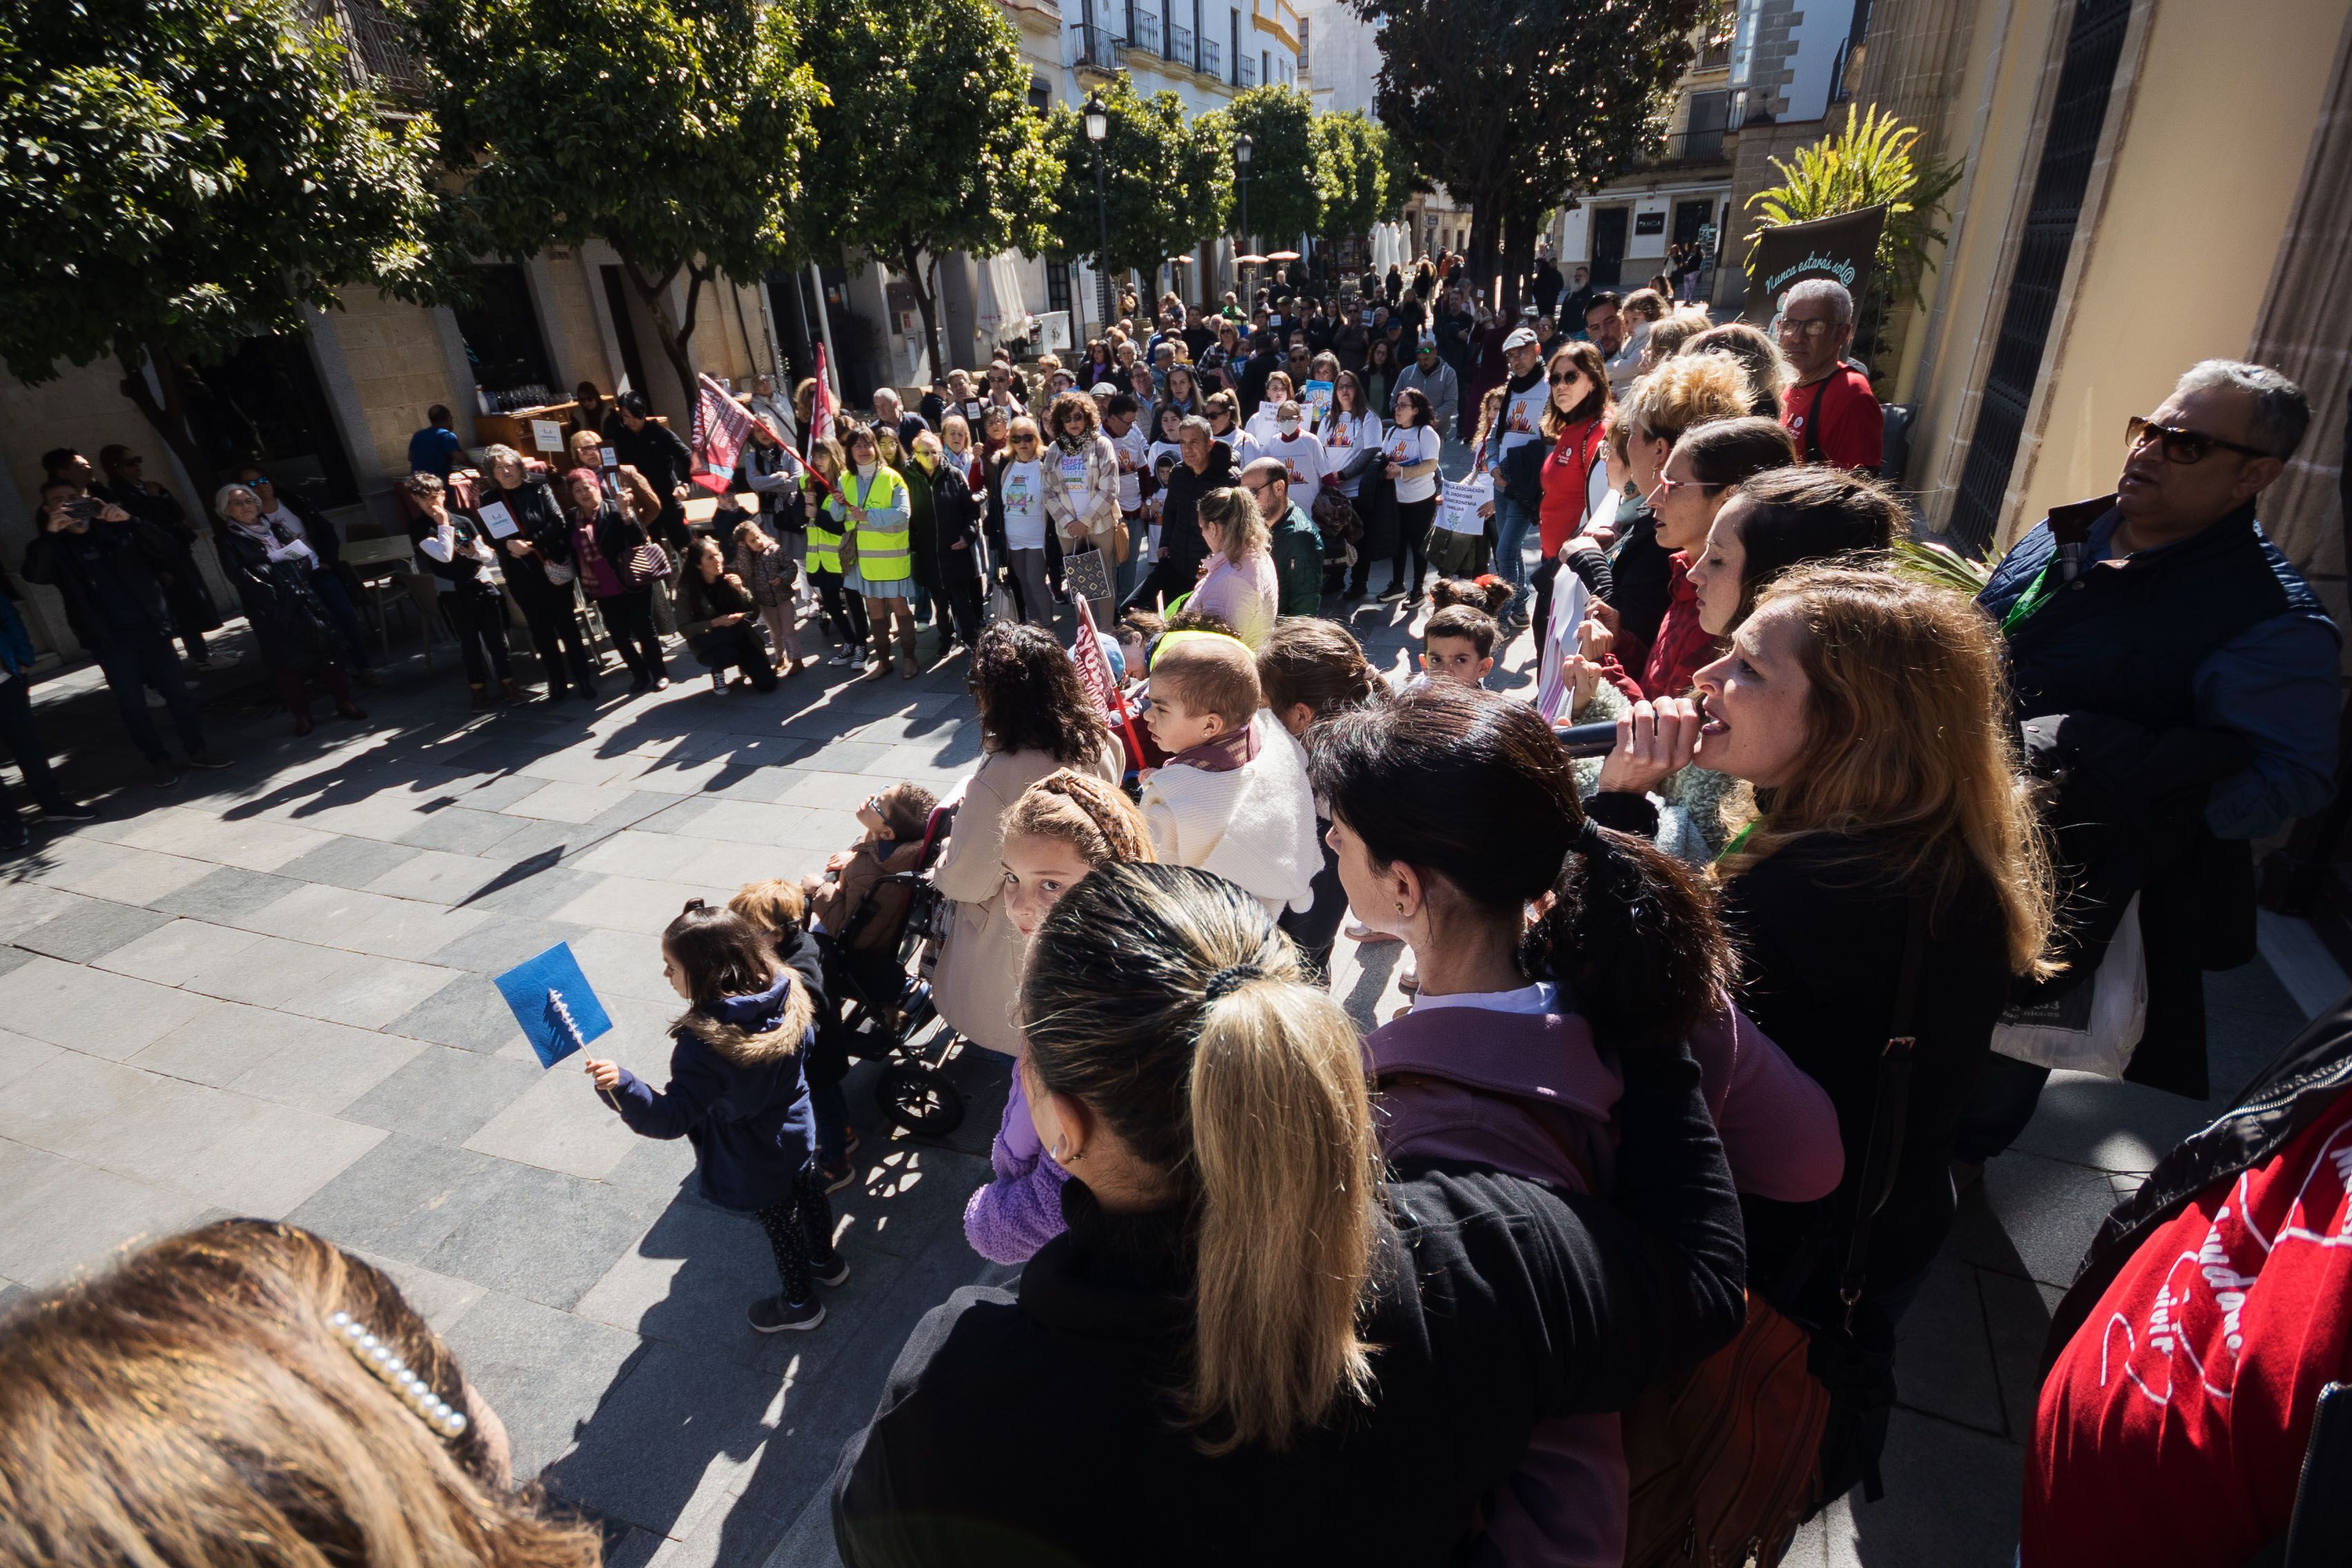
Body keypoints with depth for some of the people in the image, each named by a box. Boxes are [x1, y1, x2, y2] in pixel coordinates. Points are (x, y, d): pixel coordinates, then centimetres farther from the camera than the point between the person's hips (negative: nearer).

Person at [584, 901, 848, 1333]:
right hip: (797, 1132, 6)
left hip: (754, 1163, -6)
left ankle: (799, 1304, 44)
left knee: (780, 1225, 18)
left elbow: (673, 1117, -36)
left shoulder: (703, 1042, -38)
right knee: (809, 1193, 30)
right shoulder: (786, 996, -19)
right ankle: (826, 1263, 56)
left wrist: (620, 1085, -49)